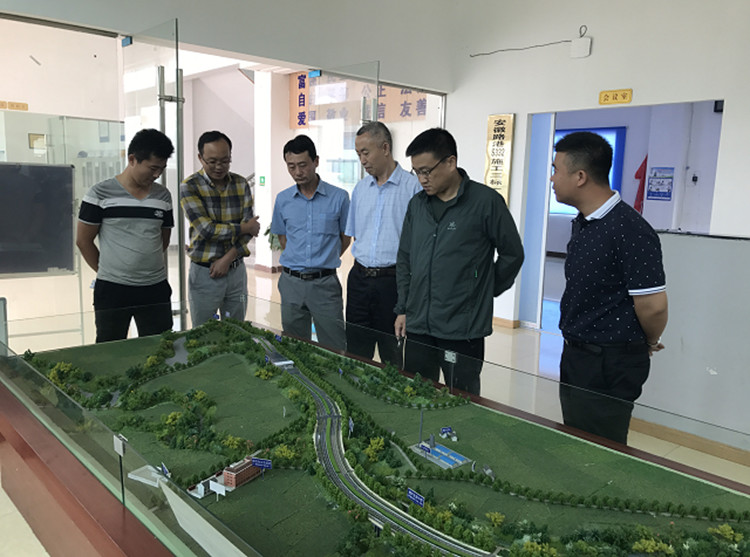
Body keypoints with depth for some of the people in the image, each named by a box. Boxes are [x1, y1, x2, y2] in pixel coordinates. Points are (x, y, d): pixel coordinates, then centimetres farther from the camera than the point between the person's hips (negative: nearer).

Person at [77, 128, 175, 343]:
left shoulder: (162, 196, 6)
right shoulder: (100, 194, -5)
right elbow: (83, 241, 1)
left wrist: (146, 265, 11)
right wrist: (107, 270, 6)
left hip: (155, 290, 3)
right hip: (111, 291, -3)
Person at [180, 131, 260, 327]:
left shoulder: (241, 184, 4)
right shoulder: (190, 186, -8)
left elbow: (250, 227, -1)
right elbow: (206, 230, -17)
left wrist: (227, 259, -11)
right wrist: (244, 227, -7)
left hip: (236, 271, 4)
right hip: (204, 273, -3)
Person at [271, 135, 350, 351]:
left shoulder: (339, 197, -4)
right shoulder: (283, 199, 4)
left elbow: (345, 238, 6)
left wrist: (325, 261, 6)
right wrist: (295, 263, 9)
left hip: (325, 283, -3)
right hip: (291, 282, 3)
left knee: (334, 350, 1)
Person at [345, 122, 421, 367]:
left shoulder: (413, 186, -8)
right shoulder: (361, 188, 11)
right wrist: (361, 268, 12)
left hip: (392, 280, -5)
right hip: (359, 278, 5)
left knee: (391, 352, 8)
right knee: (355, 350, 10)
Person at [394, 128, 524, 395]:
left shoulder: (486, 201, -8)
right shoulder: (417, 204, 9)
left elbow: (512, 254, 0)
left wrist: (483, 293, 4)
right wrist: (402, 309, 13)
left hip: (463, 331, -5)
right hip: (417, 327, 5)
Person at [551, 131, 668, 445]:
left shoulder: (629, 231, -23)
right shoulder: (583, 223, 8)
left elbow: (653, 304, -22)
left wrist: (650, 343, -4)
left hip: (610, 367, -9)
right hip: (576, 357, 9)